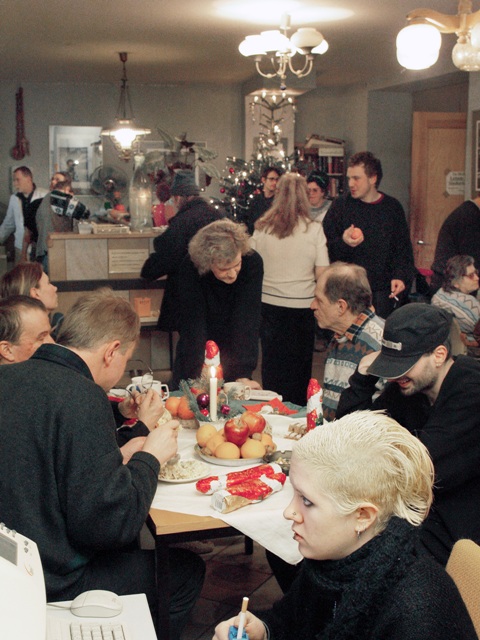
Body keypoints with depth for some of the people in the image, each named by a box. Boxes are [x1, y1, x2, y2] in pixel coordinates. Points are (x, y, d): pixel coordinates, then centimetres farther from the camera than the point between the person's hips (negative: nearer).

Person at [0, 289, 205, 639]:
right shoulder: (81, 397, -24)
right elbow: (110, 523, -25)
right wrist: (150, 456, -8)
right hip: (54, 585, -8)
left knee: (134, 547, 27)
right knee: (186, 569, 9)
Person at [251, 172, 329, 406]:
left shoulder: (262, 227, -3)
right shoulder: (313, 229, -9)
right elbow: (322, 274, -8)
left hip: (269, 304, 2)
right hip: (302, 306, -1)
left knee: (272, 365, 13)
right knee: (299, 368, 12)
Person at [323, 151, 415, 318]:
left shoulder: (393, 207, 6)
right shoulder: (340, 206, 3)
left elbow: (403, 248, 9)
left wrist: (401, 276, -6)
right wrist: (342, 243, -20)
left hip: (382, 292, 1)